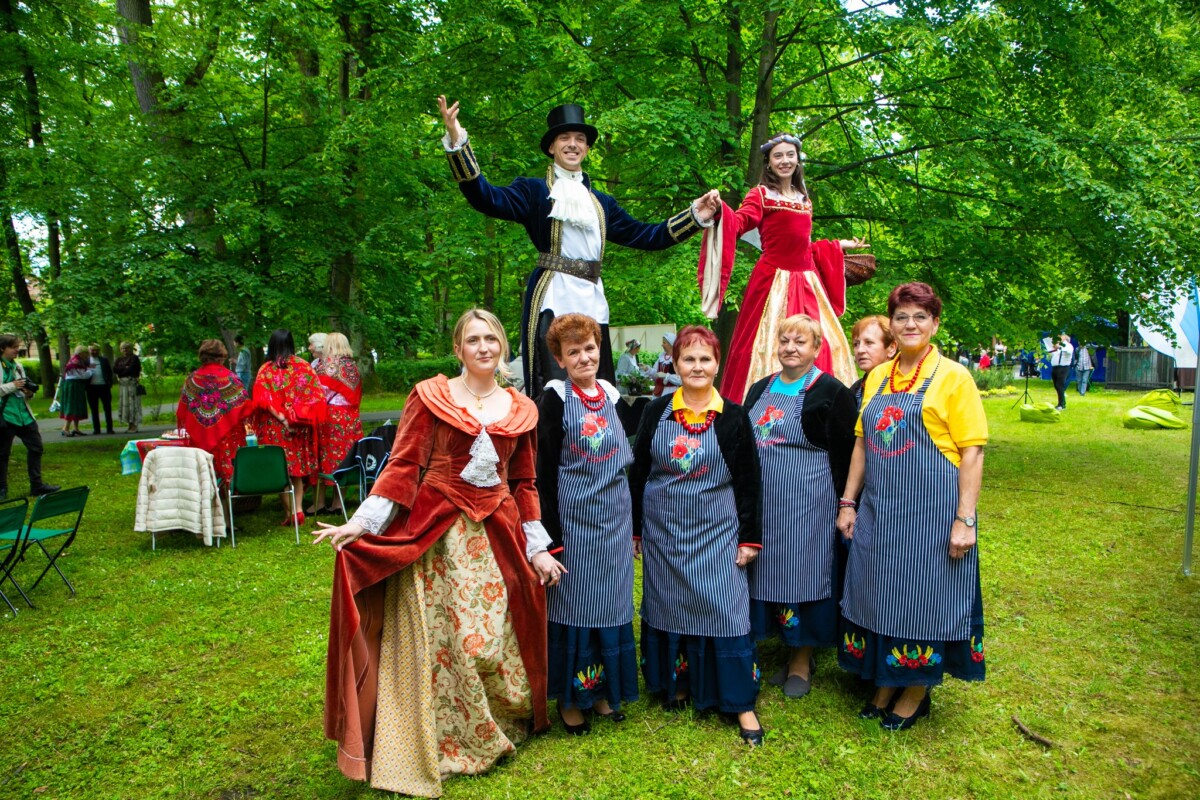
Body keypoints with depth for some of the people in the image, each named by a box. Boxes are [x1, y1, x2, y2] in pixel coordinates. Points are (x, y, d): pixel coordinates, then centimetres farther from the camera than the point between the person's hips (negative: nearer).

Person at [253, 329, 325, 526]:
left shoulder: (266, 370, -4)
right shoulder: (303, 366, -1)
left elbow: (263, 399, -13)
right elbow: (316, 394, -6)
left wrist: (282, 418, -16)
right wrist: (300, 415, -3)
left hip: (275, 427, -2)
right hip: (300, 427, 2)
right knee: (298, 466, 13)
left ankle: (289, 512, 9)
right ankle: (298, 508, 2)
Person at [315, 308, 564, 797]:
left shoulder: (521, 410, 8)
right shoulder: (430, 396, -2)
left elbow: (525, 484, 11)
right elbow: (403, 465, -6)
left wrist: (537, 549, 8)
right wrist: (362, 522, -16)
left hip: (497, 536, 3)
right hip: (434, 534, -3)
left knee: (493, 640, 8)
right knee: (436, 639, 2)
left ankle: (494, 730, 32)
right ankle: (436, 744, 21)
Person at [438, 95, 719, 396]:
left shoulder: (601, 202, 23)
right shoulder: (535, 190, 8)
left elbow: (645, 236, 23)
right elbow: (486, 198, -6)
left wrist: (695, 216, 18)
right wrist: (456, 140, -17)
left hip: (592, 302, 5)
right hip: (552, 300, -5)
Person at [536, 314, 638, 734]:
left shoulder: (612, 396, 7)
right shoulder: (554, 399, -9)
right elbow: (545, 472, -11)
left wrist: (632, 526, 14)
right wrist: (552, 538, -15)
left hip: (615, 518, 5)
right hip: (574, 518, -5)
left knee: (612, 605, 13)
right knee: (573, 604, 6)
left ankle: (602, 689, 31)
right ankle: (569, 697, 24)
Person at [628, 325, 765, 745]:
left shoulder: (733, 417, -4)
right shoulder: (656, 411, 0)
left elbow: (748, 482, -1)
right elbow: (638, 471, 5)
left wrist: (750, 537, -3)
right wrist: (634, 527, 4)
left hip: (716, 531, -2)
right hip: (663, 529, 2)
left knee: (724, 611, 0)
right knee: (668, 607, 12)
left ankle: (741, 702, 13)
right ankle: (676, 683, 32)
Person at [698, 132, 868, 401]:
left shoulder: (804, 199, 20)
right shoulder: (761, 195, 2)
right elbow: (739, 223, -16)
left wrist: (840, 245, 33)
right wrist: (720, 210, -36)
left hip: (807, 281, 7)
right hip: (774, 280, -6)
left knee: (820, 348, 3)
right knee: (770, 346, -10)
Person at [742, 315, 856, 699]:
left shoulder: (831, 391, -6)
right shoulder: (760, 389, 11)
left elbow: (845, 454, -8)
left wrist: (841, 505, -11)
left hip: (808, 502, -6)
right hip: (763, 501, 6)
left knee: (803, 573, 3)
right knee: (769, 573, 11)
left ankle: (802, 660, 19)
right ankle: (788, 650, 28)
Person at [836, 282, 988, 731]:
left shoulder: (953, 377, -6)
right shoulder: (877, 377, 9)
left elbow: (972, 453, -9)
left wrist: (965, 520, -15)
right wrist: (848, 503, 10)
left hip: (932, 510, -5)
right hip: (878, 510, 5)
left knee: (924, 597, 5)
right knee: (879, 595, 13)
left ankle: (915, 696, 26)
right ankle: (885, 687, 31)